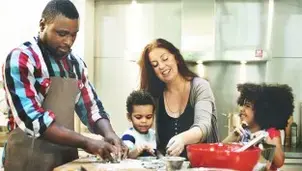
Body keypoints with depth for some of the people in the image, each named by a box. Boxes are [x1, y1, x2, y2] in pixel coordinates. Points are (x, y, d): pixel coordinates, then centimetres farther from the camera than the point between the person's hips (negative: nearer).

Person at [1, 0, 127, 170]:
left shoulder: (76, 63, 7)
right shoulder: (21, 59, -13)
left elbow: (91, 107, 11)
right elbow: (32, 119, -22)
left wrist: (109, 133, -10)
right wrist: (86, 143, -24)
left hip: (67, 154, 6)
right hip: (30, 157, -6)